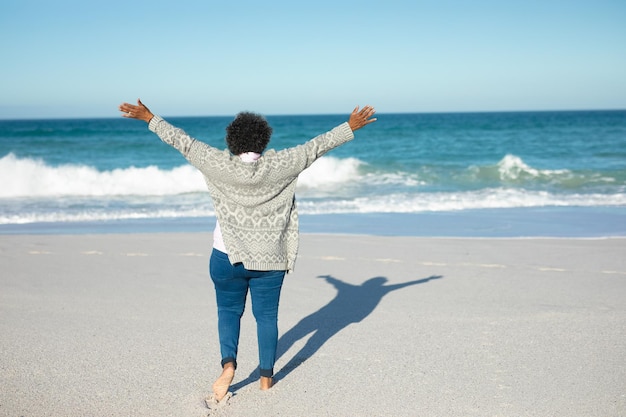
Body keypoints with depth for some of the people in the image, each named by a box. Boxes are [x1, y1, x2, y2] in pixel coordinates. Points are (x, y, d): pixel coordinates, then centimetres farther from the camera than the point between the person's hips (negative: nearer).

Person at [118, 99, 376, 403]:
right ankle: (266, 377, 17)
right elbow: (314, 147, -1)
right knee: (266, 315, 12)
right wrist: (351, 127, 8)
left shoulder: (220, 165, -10)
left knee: (229, 310, 15)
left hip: (228, 256, 0)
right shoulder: (277, 166, -8)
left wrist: (149, 118, 7)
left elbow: (183, 142, -3)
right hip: (270, 259, 1)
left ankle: (228, 363, -4)